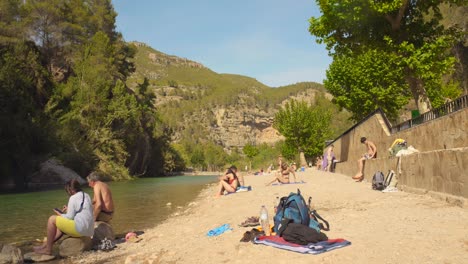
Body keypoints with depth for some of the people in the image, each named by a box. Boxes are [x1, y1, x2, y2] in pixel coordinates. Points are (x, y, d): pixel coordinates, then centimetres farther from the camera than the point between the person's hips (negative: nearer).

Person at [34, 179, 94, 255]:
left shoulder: (73, 198, -8)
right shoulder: (86, 196, 16)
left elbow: (70, 217, -8)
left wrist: (60, 214, 9)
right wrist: (69, 210, 21)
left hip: (80, 229, -10)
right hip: (88, 230, 10)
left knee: (52, 219, 2)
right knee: (61, 226, 28)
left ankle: (48, 249, 8)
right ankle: (45, 245, 34)